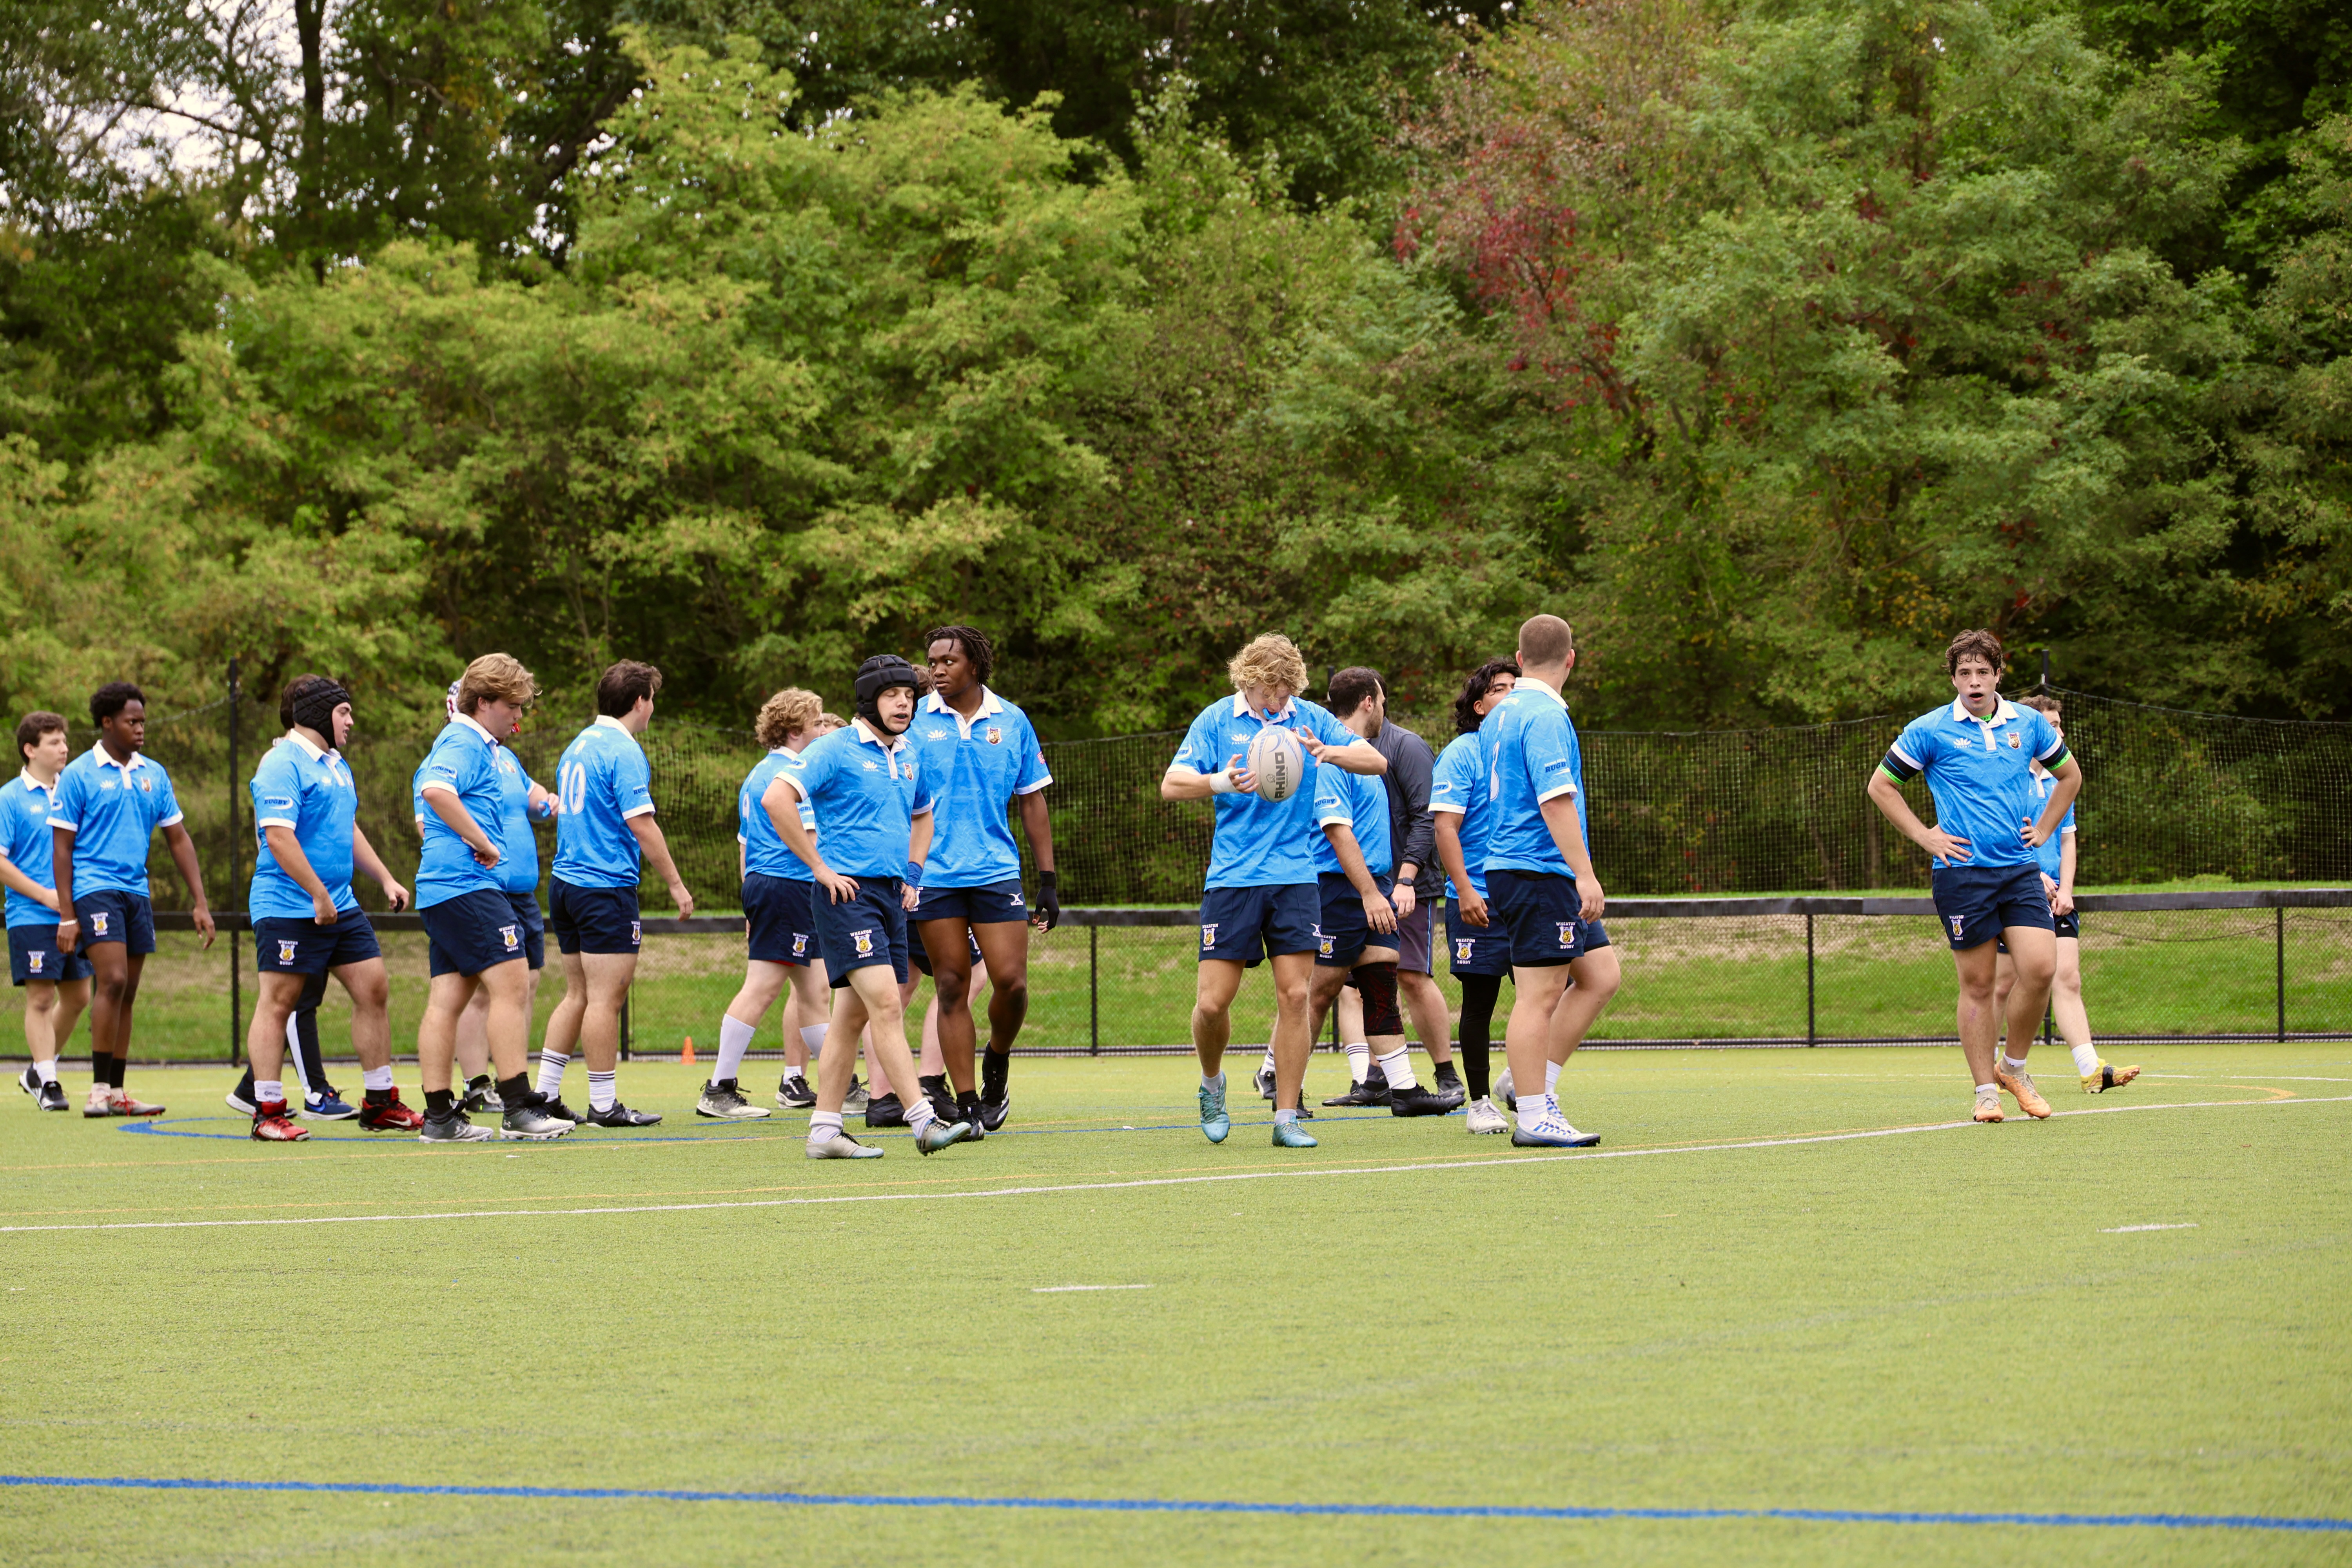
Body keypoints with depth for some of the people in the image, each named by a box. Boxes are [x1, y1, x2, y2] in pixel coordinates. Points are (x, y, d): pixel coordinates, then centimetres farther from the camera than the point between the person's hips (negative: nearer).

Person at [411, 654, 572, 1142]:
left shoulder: (464, 743, 23)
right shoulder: (466, 743, -10)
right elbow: (437, 790, -29)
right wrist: (483, 843, -23)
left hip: (441, 890, 11)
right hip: (467, 884, -11)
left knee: (448, 999, 6)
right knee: (511, 986, -11)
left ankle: (439, 1115, 4)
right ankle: (518, 1108, -13)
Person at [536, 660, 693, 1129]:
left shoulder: (578, 746, 15)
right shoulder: (624, 752, -12)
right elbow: (642, 825, -16)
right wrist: (676, 885, -10)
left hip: (565, 880, 9)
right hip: (607, 887, -9)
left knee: (578, 995, 14)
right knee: (606, 998, -5)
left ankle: (545, 1094, 13)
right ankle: (604, 1105, -3)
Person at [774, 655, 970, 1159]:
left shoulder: (908, 757, 15)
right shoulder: (837, 749, -7)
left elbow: (922, 816, 34)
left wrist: (913, 875, 19)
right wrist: (820, 868, -14)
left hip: (891, 894, 8)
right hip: (848, 891, -8)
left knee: (852, 1014, 8)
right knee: (885, 1004, -15)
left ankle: (825, 1130, 10)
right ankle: (924, 1122, -21)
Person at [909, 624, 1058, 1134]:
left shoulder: (1012, 722, 6)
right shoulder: (915, 721, 2)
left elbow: (1031, 803, 11)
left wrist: (1048, 881, 7)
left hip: (996, 871, 1)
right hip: (932, 876, -1)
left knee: (1011, 982, -8)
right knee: (951, 988, -1)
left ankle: (997, 1062, 22)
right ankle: (967, 1106, 5)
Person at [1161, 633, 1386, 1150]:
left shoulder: (1309, 719, 4)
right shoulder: (1218, 720, 1)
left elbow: (1377, 762, 0)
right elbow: (1171, 785, -4)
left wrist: (1332, 754, -22)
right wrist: (1221, 782, -24)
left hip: (1295, 875, 1)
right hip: (1232, 876, -1)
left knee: (1294, 996, -5)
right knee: (1213, 1001, -5)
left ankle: (1286, 1117, 3)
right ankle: (1212, 1084, 24)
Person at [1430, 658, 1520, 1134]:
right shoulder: (1462, 754, -4)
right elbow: (1445, 826, -10)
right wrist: (1464, 889, -19)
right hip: (1478, 901, -5)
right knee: (1479, 1002, 2)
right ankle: (1480, 1102, 11)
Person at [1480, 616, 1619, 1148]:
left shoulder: (1498, 716, 16)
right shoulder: (1546, 716, -14)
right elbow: (1556, 800, -22)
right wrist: (1585, 874, -23)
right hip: (1540, 871, -10)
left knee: (1600, 975, 12)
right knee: (1540, 996, -6)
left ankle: (1538, 1083, 12)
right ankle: (1533, 1117, -4)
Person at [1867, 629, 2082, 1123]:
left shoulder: (2028, 725, 8)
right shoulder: (1930, 731, -2)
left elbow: (2070, 775, 24)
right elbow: (1881, 787, 7)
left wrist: (2043, 830, 14)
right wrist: (1925, 837, 0)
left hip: (2020, 868, 3)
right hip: (1962, 873, -3)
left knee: (2040, 967, -12)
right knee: (1977, 984, -1)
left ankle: (2014, 1067, 9)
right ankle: (1986, 1091, 8)